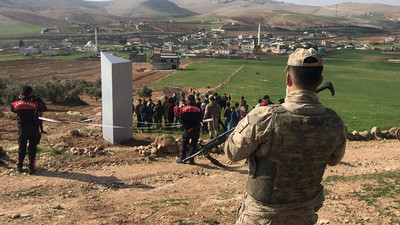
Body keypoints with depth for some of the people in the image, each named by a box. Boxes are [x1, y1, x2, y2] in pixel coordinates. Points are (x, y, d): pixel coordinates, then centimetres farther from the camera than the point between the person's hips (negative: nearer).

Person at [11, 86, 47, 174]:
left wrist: (19, 98, 15)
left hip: (22, 130, 2)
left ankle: (19, 167, 26)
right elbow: (44, 108, 0)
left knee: (21, 148, 18)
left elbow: (12, 108, 15)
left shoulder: (16, 104, -7)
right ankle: (31, 168, 4)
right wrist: (37, 99, 3)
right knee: (32, 149, 5)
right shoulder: (34, 104, -14)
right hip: (33, 130, -2)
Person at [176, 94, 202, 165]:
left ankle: (182, 158, 12)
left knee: (184, 144, 11)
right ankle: (191, 160, 4)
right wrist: (196, 127, -7)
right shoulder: (198, 109, -3)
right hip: (196, 130, 0)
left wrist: (187, 128, -7)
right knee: (193, 145, 5)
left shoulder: (182, 109, -3)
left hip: (186, 130, 0)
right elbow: (200, 120, -6)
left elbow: (181, 120, -7)